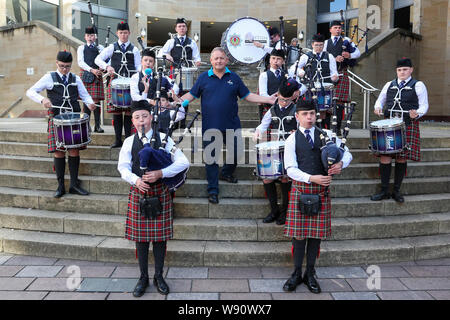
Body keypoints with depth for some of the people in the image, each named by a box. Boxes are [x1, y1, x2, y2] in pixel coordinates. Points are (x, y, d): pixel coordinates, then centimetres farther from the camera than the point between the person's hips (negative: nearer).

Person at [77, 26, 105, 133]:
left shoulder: (100, 47, 14)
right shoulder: (81, 48, 12)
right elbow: (80, 62, 1)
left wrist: (101, 69, -16)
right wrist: (91, 70, -15)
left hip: (97, 76, 0)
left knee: (96, 100, -4)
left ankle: (97, 125, 0)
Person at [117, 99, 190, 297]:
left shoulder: (163, 139, -2)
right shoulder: (129, 142, 4)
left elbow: (183, 162, -9)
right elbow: (123, 166, 1)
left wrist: (160, 173, -22)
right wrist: (136, 180, -19)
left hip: (160, 192, -1)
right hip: (138, 192, 1)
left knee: (160, 236, 6)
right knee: (140, 237, 8)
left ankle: (159, 276, 24)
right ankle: (143, 277, 25)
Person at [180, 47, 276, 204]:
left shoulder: (234, 78, 8)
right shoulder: (203, 78, 4)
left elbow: (247, 96, 10)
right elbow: (191, 95, 6)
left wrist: (268, 100, 2)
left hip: (231, 125, 2)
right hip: (210, 127, -2)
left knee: (236, 153, 8)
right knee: (211, 158, 4)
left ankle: (226, 173, 38)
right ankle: (213, 190, 15)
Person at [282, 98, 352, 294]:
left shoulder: (326, 135, 7)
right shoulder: (292, 140, 1)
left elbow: (347, 153, 8)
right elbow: (291, 169, -6)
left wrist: (341, 164, -14)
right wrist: (311, 178, -19)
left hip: (321, 189, 2)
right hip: (300, 188, -2)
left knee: (316, 233, 7)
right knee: (298, 233, 3)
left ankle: (310, 274, 22)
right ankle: (297, 273, 19)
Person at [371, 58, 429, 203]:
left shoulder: (418, 85, 6)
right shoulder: (389, 85, 16)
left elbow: (424, 106, 2)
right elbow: (380, 100, 22)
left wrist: (417, 114, -20)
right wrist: (378, 108, -1)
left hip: (408, 126, -2)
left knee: (401, 159, 0)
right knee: (385, 157, -5)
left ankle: (396, 191, 14)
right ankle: (384, 191, 6)